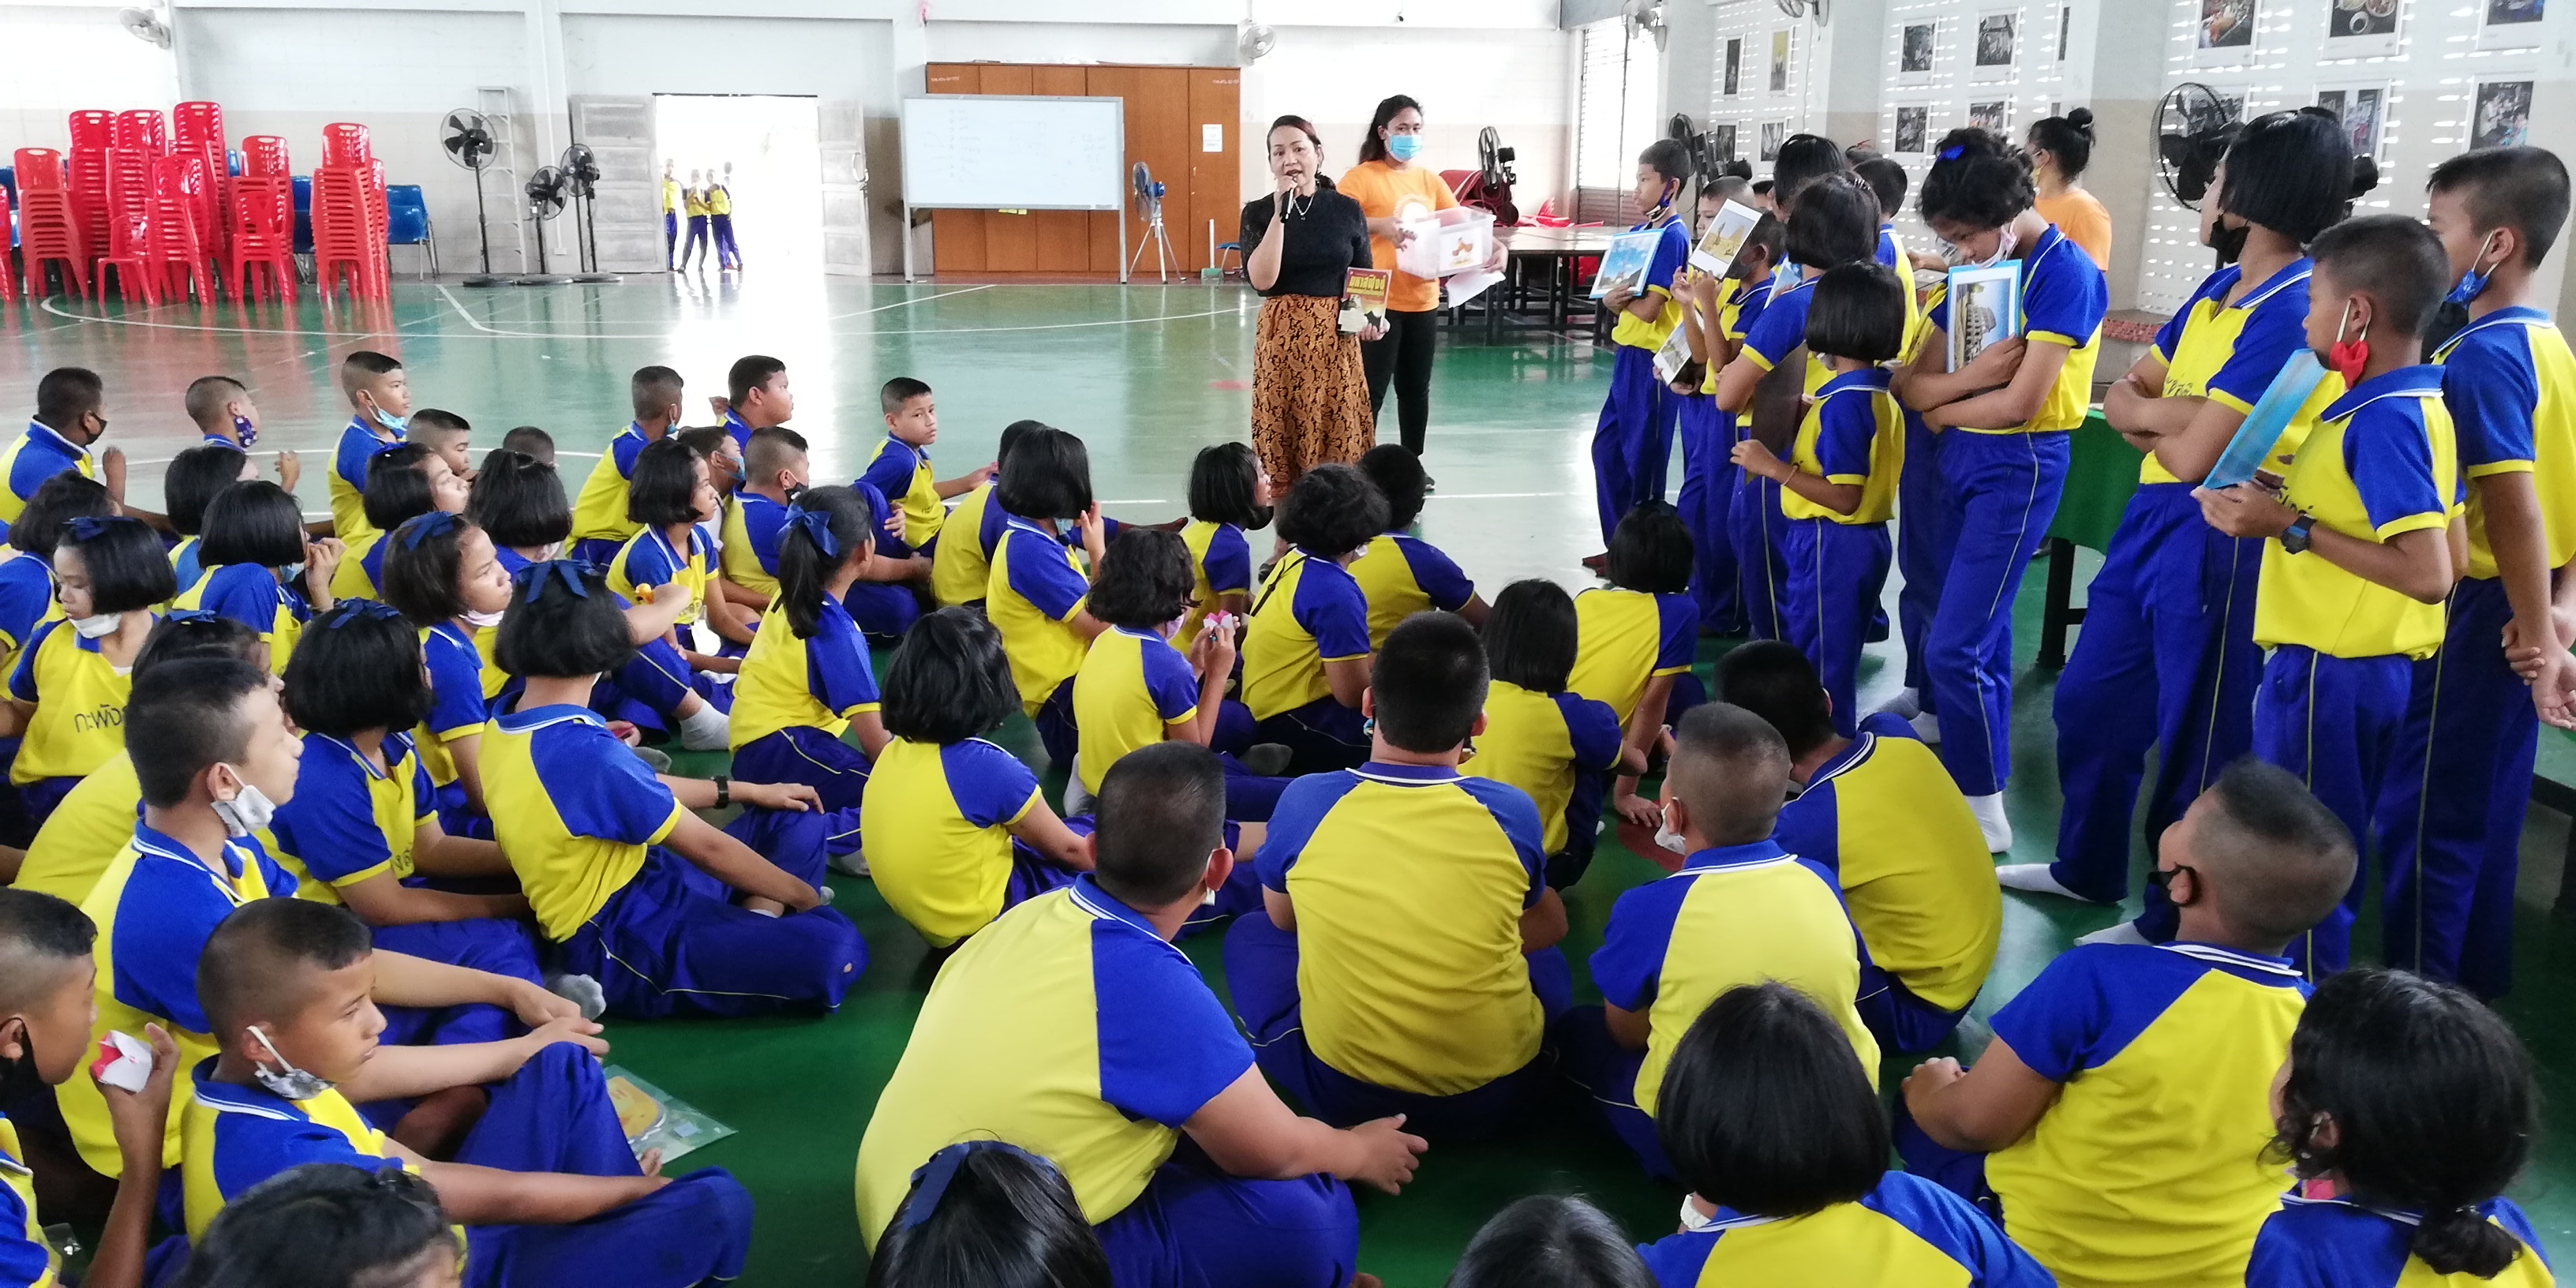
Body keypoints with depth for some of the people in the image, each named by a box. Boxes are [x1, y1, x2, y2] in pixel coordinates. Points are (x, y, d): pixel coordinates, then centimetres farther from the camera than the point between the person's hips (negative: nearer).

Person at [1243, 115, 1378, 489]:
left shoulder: (1347, 210, 4)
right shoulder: (1259, 212, 0)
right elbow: (1262, 280, -14)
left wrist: (1372, 317, -8)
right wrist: (1280, 213, -16)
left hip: (1336, 338, 1)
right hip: (1281, 336, -1)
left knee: (1338, 440, 3)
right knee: (1284, 443, 2)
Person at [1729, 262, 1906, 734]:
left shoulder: (1845, 401, -22)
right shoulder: (1880, 392, 7)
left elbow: (1844, 498, -25)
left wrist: (1774, 468, -21)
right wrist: (1800, 411, 17)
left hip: (1832, 545, -10)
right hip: (1863, 539, 10)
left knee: (1816, 662, 1)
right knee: (1836, 658, 20)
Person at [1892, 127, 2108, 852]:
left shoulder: (2066, 274, -15)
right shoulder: (1977, 272, 8)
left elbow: (2018, 403, -22)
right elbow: (1911, 383, 2)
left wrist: (1943, 408, -5)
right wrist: (1975, 372, -17)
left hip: (2018, 468, -8)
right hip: (1960, 459, 8)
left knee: (1955, 646, -9)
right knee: (1976, 628, 15)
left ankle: (1984, 811, 3)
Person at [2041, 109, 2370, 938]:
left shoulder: (2293, 311, -20)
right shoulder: (2218, 289, 9)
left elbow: (2192, 457, -24)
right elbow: (2122, 395, 9)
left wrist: (2150, 415, -4)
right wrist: (2177, 414, -12)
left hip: (2215, 542, -9)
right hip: (2149, 519, 9)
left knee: (2195, 742, 5)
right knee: (2089, 701, 18)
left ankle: (2175, 924, 21)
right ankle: (2087, 867, 37)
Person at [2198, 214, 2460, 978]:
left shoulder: (2379, 419, -20)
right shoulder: (2420, 404, 8)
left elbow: (2429, 574, -26)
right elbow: (2451, 553, 13)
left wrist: (2291, 528, -21)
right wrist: (2281, 502, 9)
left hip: (2327, 669, -9)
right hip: (2373, 664, 9)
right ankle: (2308, 984, 31)